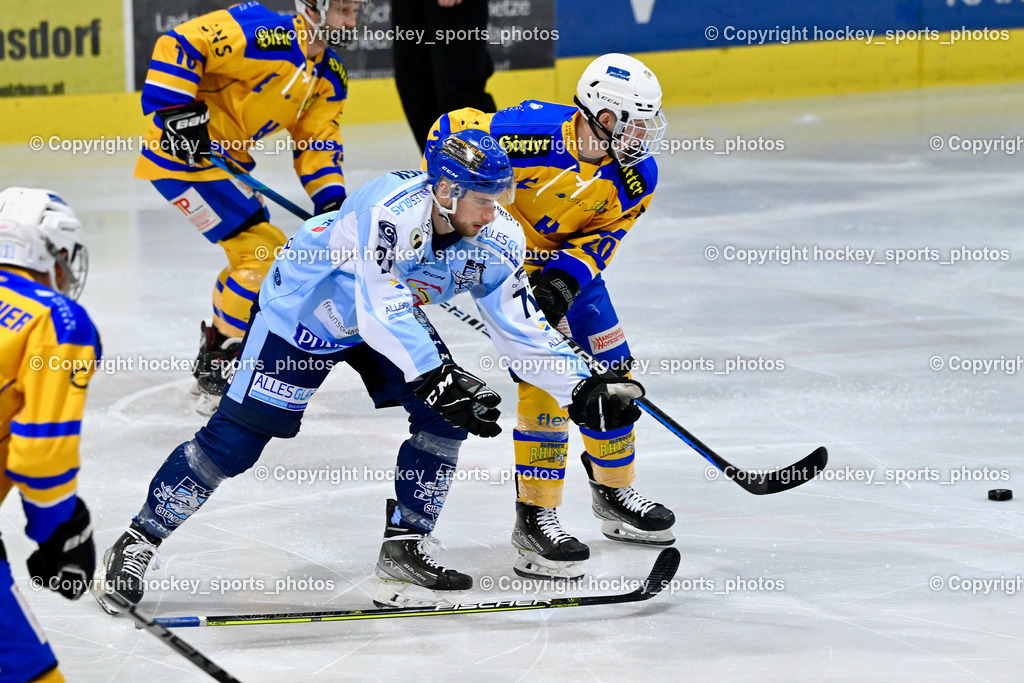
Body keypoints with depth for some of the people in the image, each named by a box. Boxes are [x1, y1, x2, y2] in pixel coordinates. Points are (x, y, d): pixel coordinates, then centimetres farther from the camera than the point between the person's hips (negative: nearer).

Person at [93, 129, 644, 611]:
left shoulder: (496, 241, -17)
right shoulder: (391, 210, -38)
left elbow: (521, 328, -11)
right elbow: (382, 310, -44)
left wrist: (583, 391, -18)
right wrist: (437, 379, -51)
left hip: (387, 315, 6)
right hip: (302, 308, -6)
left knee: (446, 417, -10)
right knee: (237, 437, -9)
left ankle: (404, 549, 3)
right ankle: (136, 545, 2)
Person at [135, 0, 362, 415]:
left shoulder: (329, 79, 8)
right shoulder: (263, 35, -20)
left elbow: (317, 144, 9)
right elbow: (178, 45, -24)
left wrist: (331, 198, -8)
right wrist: (178, 110, -28)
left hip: (226, 163, 10)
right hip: (182, 154, -10)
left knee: (258, 256, 17)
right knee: (264, 251, -13)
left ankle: (213, 360, 33)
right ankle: (220, 375, -5)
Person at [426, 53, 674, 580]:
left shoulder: (636, 176, -14)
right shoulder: (531, 132, -32)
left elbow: (602, 236, -7)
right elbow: (449, 132, -21)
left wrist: (567, 278, -25)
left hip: (569, 263, 7)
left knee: (612, 372, 9)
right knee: (544, 375, -18)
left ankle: (615, 493, 31)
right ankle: (535, 518, -12)